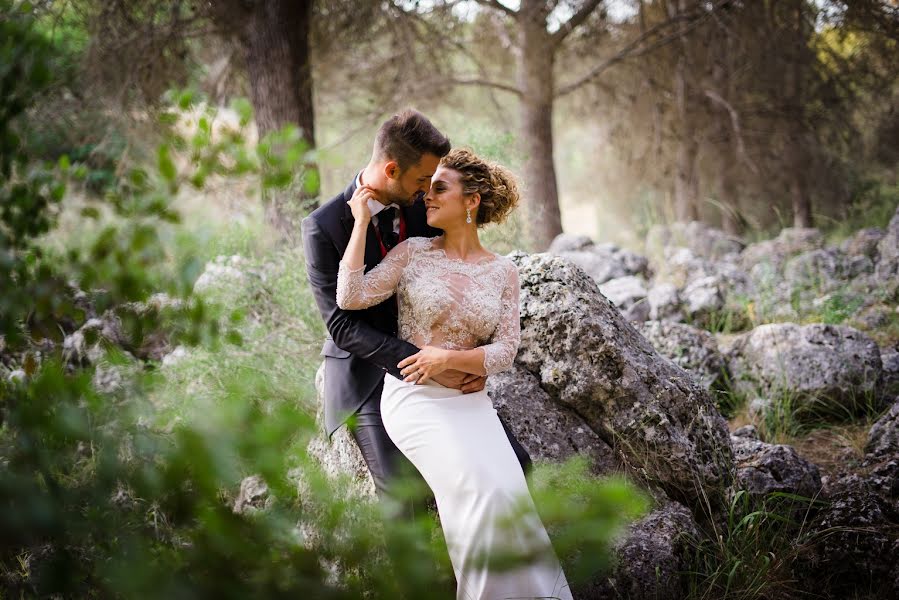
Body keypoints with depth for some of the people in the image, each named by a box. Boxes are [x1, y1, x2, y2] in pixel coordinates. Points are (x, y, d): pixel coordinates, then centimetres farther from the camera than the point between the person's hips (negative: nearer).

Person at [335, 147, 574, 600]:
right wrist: (361, 222, -11)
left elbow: (504, 353, -1)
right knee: (482, 490, -25)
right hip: (414, 398, -3)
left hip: (470, 401, 3)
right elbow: (351, 297, -13)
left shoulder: (503, 271, 5)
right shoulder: (413, 252, 1)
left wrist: (448, 358, -15)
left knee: (507, 493, -21)